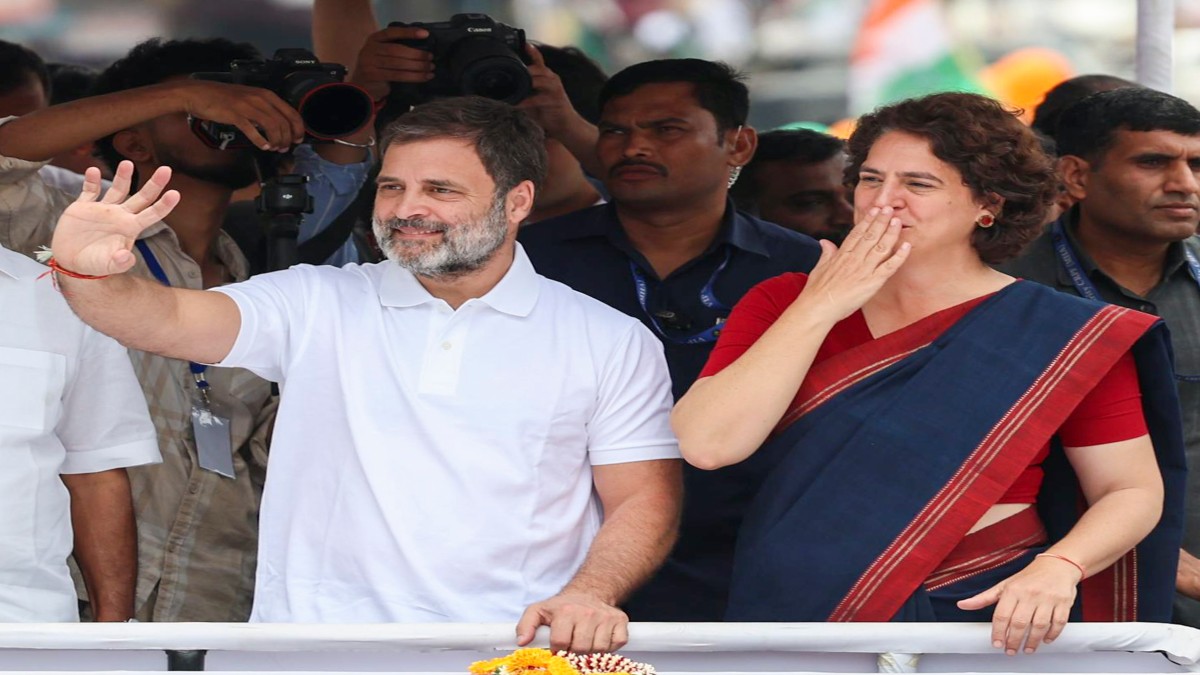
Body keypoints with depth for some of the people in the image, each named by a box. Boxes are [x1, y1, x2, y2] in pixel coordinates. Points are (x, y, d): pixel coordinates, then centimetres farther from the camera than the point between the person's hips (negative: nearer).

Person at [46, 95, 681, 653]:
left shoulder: (611, 345, 10)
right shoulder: (315, 307, 10)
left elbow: (643, 501, 8)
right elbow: (168, 320, -2)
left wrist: (589, 594, -12)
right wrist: (86, 273, -24)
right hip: (317, 648, 1)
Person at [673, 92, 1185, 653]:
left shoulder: (1068, 337, -1)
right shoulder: (781, 307, 6)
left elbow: (1134, 491, 0)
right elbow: (706, 444, -7)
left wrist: (1058, 567, -18)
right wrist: (820, 310, -8)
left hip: (982, 618, -1)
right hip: (794, 618, 2)